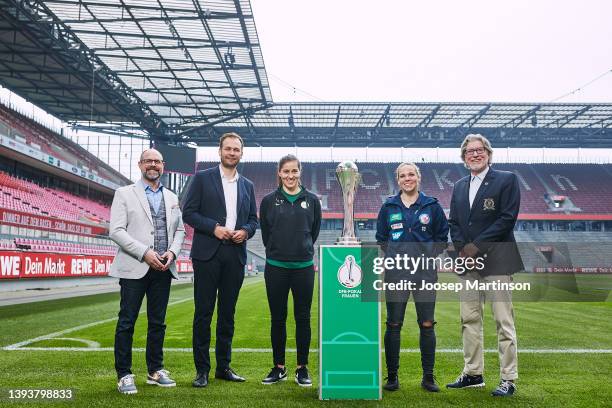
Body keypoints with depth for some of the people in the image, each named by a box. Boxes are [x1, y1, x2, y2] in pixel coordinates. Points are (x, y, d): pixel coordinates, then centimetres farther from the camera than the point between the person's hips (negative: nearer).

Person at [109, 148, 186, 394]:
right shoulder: (124, 193, 3)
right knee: (127, 322, 0)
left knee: (158, 322, 11)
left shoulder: (171, 197, 15)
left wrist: (172, 252, -5)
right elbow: (116, 230, -6)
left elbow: (179, 230, 16)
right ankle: (124, 375, 10)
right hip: (134, 268, -4)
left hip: (163, 269, 4)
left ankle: (155, 371, 22)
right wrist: (145, 253, -15)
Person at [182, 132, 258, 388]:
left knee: (227, 313, 10)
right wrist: (214, 227, -15)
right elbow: (188, 213, -3)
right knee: (203, 313, 0)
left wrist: (245, 231, -6)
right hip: (207, 254, -4)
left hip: (235, 255, 4)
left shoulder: (247, 185, 15)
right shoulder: (202, 178, 3)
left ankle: (223, 367, 20)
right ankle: (202, 370, 9)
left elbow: (253, 219, 16)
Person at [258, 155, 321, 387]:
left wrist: (303, 251, 10)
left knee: (303, 318, 5)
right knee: (278, 319, 8)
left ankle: (302, 369, 17)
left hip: (304, 267, 0)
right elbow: (265, 233, 8)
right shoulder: (269, 201, 1)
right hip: (276, 268, 0)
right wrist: (278, 252, 9)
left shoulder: (312, 200, 3)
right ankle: (279, 368, 21)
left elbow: (314, 231, 10)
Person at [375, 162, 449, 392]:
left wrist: (430, 255, 0)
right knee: (393, 325, 2)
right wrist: (392, 256, 5)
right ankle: (392, 376, 12)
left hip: (425, 272, 0)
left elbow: (442, 237, 12)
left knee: (427, 324, 1)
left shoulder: (431, 206, 6)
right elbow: (381, 238, 17)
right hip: (396, 273, 1)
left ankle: (428, 377, 13)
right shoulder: (389, 207, 8)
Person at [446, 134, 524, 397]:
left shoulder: (506, 180, -1)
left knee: (503, 322, -2)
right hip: (468, 261, 6)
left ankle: (508, 379, 6)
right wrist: (461, 248, -4)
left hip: (496, 260, -6)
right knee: (469, 320, 10)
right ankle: (473, 373, 21)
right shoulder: (459, 186, 16)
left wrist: (477, 245, -13)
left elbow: (508, 218, -10)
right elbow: (453, 222, 15)